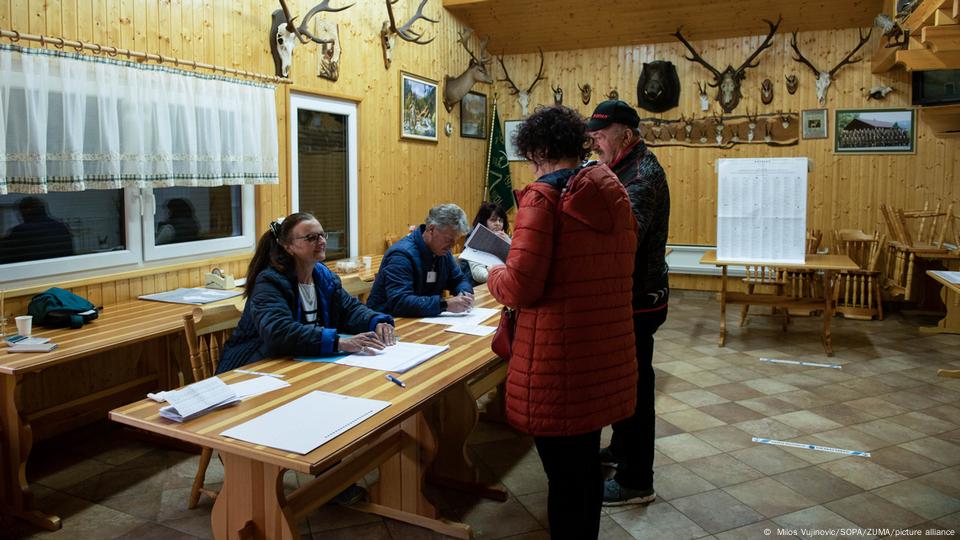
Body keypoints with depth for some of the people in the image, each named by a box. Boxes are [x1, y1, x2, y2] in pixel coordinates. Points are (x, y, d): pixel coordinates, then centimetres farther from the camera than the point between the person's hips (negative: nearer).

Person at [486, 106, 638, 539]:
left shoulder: (542, 197, -13)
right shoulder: (614, 195, 9)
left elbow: (520, 288, -19)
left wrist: (492, 275, 4)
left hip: (559, 360, -7)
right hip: (606, 354, 7)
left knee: (563, 475, 6)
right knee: (586, 463, 22)